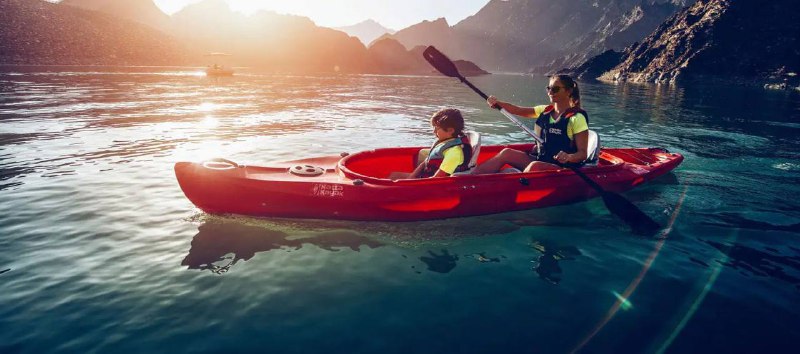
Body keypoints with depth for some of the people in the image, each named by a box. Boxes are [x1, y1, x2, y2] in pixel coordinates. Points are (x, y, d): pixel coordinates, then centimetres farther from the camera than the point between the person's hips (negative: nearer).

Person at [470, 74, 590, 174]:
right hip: (539, 160, 7)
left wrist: (569, 157, -34)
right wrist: (498, 103, -12)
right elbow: (518, 110, 4)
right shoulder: (545, 110, 9)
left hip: (562, 168, -6)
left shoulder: (577, 118, -11)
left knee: (534, 166, -36)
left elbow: (583, 154, -13)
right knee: (506, 153, -11)